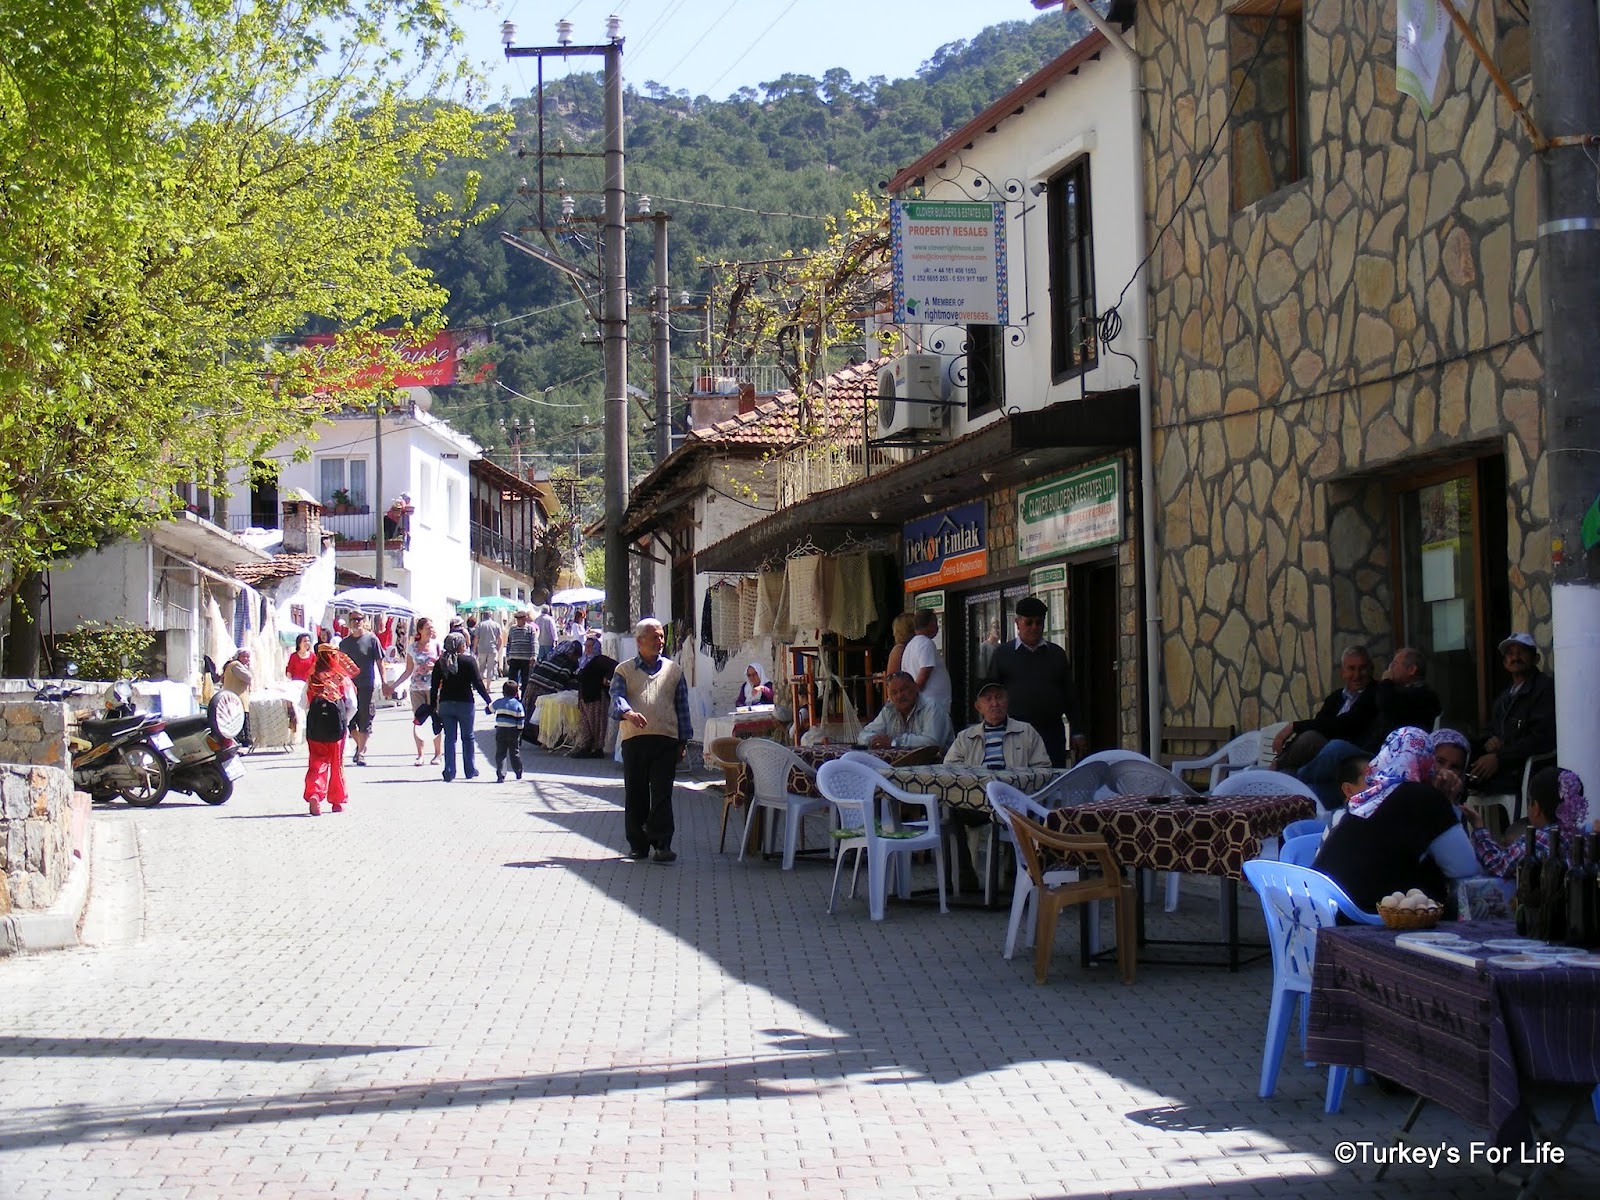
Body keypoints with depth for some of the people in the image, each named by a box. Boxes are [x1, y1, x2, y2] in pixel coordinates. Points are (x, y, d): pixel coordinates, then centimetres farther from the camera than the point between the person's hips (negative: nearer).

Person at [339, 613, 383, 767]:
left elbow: (379, 662, 1)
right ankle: (360, 745, 25)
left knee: (365, 719, -2)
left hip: (367, 685, -3)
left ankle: (360, 752, 4)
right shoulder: (344, 642, 9)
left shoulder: (371, 639, -1)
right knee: (349, 719, 3)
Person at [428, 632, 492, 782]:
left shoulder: (440, 663, 4)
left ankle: (449, 772, 5)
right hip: (464, 703, -3)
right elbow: (478, 683, -9)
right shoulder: (469, 661, -7)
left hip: (445, 704, 3)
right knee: (468, 738, 10)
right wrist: (489, 702, -3)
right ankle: (470, 770, 16)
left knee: (450, 738, 8)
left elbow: (434, 687, 5)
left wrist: (433, 706, 11)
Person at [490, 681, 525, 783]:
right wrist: (519, 733, 1)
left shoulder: (498, 703, 2)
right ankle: (519, 773, 26)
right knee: (515, 753, 13)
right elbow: (520, 722, -6)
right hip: (513, 732, -1)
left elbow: (489, 710, 17)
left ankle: (500, 775, -8)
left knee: (500, 753, 2)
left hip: (500, 731, 1)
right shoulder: (518, 704, -3)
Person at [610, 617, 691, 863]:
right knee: (635, 794, 4)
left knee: (662, 794, -7)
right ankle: (638, 844, 14)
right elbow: (617, 697, -7)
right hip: (634, 739, 0)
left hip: (666, 739, 0)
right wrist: (628, 713, -29)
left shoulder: (673, 670, 14)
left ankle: (661, 844, -7)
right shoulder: (624, 670, 9)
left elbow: (682, 706, 15)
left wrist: (683, 741, 9)